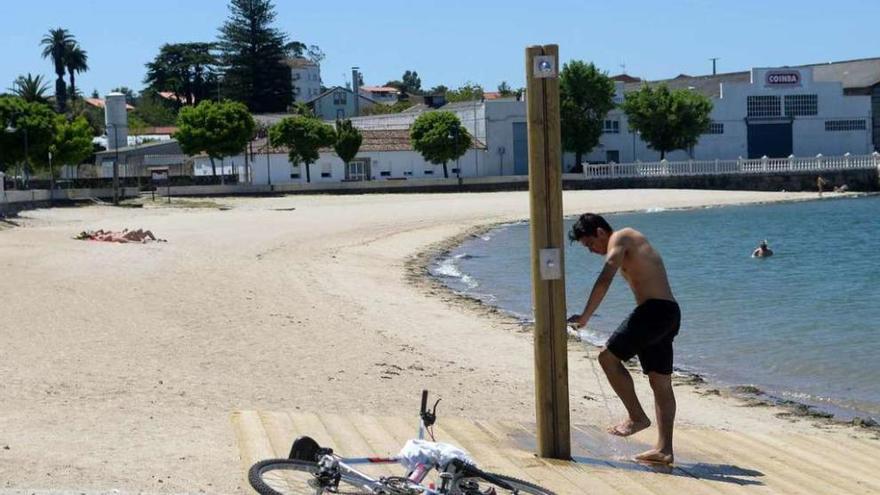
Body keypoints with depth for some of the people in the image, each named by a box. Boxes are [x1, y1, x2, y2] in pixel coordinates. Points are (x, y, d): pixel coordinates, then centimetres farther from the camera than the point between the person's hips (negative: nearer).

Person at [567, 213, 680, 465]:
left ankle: (637, 417, -3)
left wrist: (585, 317, -20)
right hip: (668, 313, 10)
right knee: (661, 382, 9)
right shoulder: (631, 241, 24)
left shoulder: (620, 238, -5)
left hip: (654, 310, -10)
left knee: (608, 356, -7)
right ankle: (664, 449, 11)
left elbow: (605, 280, -19)